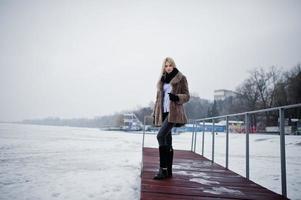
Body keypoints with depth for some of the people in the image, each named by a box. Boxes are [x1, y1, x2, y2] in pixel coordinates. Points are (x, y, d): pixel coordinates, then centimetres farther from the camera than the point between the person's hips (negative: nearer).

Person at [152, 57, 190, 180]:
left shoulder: (181, 78, 2)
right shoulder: (162, 80, 18)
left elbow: (187, 96, -1)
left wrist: (176, 97, -22)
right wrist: (155, 114, 15)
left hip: (174, 112, -6)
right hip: (164, 112, 6)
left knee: (161, 136, -21)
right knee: (167, 142, 7)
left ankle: (163, 169, -16)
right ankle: (168, 171, 14)